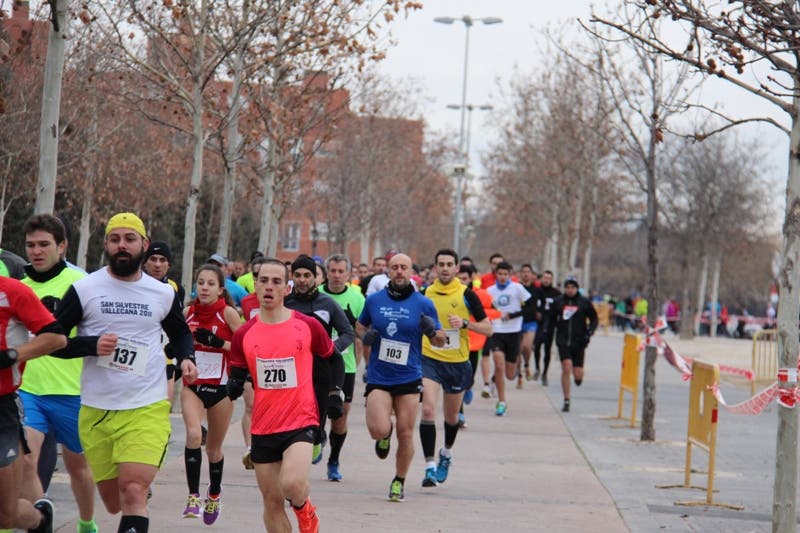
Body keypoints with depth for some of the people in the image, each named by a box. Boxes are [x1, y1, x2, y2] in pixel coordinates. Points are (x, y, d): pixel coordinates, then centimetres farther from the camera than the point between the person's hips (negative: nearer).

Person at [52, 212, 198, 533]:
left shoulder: (163, 294, 7)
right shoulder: (83, 290, 0)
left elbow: (180, 332, 26)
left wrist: (186, 357, 4)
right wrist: (92, 345, -16)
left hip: (147, 408, -1)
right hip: (96, 410, 1)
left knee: (133, 494, -18)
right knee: (113, 503, 12)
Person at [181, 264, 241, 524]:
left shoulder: (228, 313, -9)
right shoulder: (188, 312, 2)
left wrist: (219, 342, -22)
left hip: (221, 386, -2)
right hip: (192, 384, 2)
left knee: (213, 447, 11)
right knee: (193, 434, -23)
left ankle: (214, 493, 37)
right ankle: (193, 496, -19)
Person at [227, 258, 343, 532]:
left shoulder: (308, 326, -2)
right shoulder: (243, 335, 2)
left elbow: (334, 359, 13)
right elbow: (236, 379, 8)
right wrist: (233, 388, -15)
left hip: (301, 421, -3)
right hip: (263, 427, 3)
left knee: (292, 484, -24)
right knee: (272, 500, 6)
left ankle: (305, 510, 12)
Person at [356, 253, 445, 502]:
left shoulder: (423, 304, 0)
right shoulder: (374, 300, 3)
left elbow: (440, 341, 5)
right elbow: (360, 325, 20)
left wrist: (432, 331, -17)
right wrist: (364, 335, -2)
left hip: (409, 378, 0)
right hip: (378, 377, 0)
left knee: (405, 434, 2)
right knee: (378, 430, -16)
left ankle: (399, 482, 23)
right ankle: (385, 437, 23)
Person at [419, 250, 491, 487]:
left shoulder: (466, 294, -5)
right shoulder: (425, 293, 2)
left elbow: (488, 328, -5)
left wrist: (465, 323, -19)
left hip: (457, 363, 0)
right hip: (429, 360, 0)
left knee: (451, 417, 14)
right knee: (427, 410, -18)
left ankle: (446, 453, 44)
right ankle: (430, 466, -16)